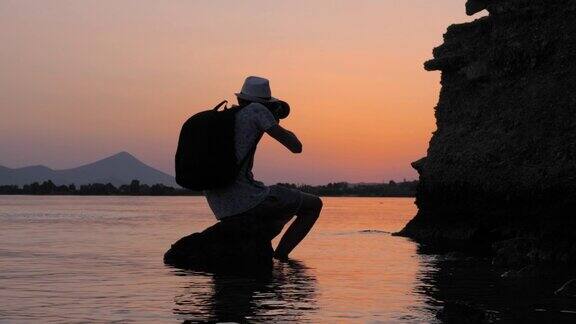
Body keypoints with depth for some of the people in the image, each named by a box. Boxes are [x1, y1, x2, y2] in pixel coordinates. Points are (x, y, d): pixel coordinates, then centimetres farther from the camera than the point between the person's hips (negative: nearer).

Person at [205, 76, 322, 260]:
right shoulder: (257, 110, -4)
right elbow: (296, 146, -7)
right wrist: (277, 125, 14)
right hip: (245, 199, -8)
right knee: (314, 205, 7)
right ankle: (281, 253, -1)